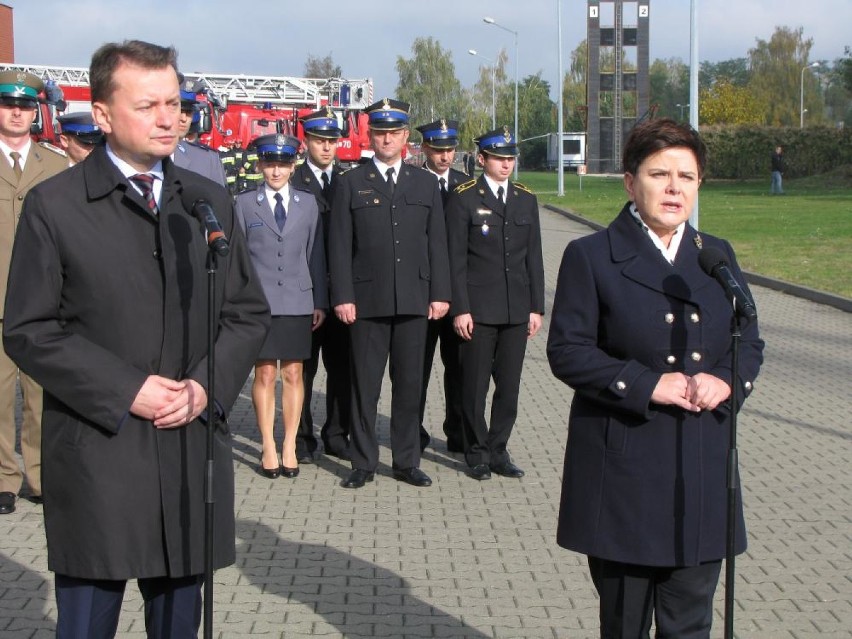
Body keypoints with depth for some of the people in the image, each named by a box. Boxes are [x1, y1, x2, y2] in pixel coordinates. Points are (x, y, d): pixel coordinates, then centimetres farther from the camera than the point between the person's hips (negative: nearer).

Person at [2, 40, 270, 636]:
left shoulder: (211, 201, 9)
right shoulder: (53, 205, -3)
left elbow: (249, 312, 11)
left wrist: (207, 386, -6)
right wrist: (126, 391, -14)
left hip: (195, 448, 4)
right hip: (96, 448, -3)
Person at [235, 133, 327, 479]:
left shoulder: (307, 202, 8)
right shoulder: (245, 202, 3)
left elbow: (315, 253, 8)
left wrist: (320, 301, 5)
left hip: (297, 301, 2)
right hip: (259, 302, -1)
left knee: (293, 375, 5)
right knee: (265, 375, 1)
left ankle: (290, 447, 14)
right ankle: (268, 448, 10)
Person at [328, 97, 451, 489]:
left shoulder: (425, 184, 11)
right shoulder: (351, 184, 5)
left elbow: (437, 243, 9)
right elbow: (340, 246, 1)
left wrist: (440, 293, 2)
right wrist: (342, 297, -7)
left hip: (414, 301, 2)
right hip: (367, 301, -2)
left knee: (410, 384, 7)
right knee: (364, 386, 3)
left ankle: (407, 461, 17)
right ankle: (363, 463, 12)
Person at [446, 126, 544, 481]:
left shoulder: (526, 199, 11)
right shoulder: (463, 198, -2)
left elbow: (533, 258, 11)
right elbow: (456, 259, -5)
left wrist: (536, 307, 6)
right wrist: (460, 309, -10)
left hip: (517, 311, 4)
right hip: (478, 309, -4)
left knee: (509, 386, 7)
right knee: (475, 385, 3)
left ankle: (498, 450, 18)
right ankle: (477, 452, 16)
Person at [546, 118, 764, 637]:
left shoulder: (718, 255, 11)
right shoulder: (591, 256, -3)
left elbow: (749, 344, 13)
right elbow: (567, 351, -8)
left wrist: (726, 381, -9)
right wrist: (647, 384, -18)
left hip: (702, 476, 4)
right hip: (624, 476, -3)